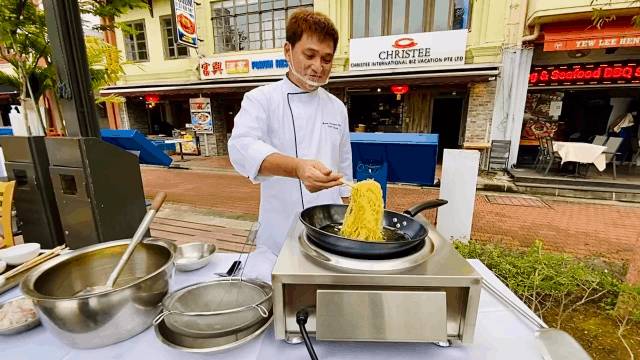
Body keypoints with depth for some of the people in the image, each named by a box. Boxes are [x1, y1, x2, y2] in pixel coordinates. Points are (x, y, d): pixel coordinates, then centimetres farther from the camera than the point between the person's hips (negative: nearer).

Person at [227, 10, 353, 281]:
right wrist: (297, 167, -45)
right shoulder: (261, 99, -7)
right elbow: (242, 147, -27)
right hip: (281, 233, -3)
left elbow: (343, 169, 11)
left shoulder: (337, 107, 5)